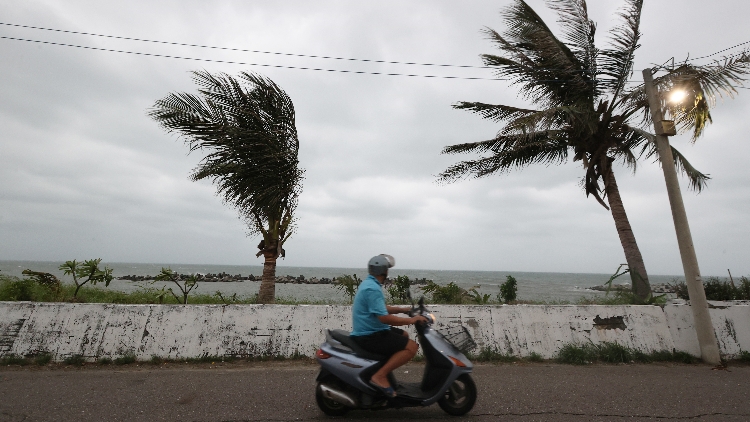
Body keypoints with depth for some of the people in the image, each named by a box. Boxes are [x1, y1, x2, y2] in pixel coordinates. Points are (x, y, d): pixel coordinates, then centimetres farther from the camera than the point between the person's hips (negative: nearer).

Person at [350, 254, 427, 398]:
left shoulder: (368, 283, 11)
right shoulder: (373, 289, -22)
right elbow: (384, 317, -28)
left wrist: (403, 309, 11)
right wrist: (410, 320, -18)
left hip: (368, 331, 11)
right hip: (370, 336, -11)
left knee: (404, 335, 23)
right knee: (411, 347, -15)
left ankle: (382, 373, 22)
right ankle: (380, 376, -13)